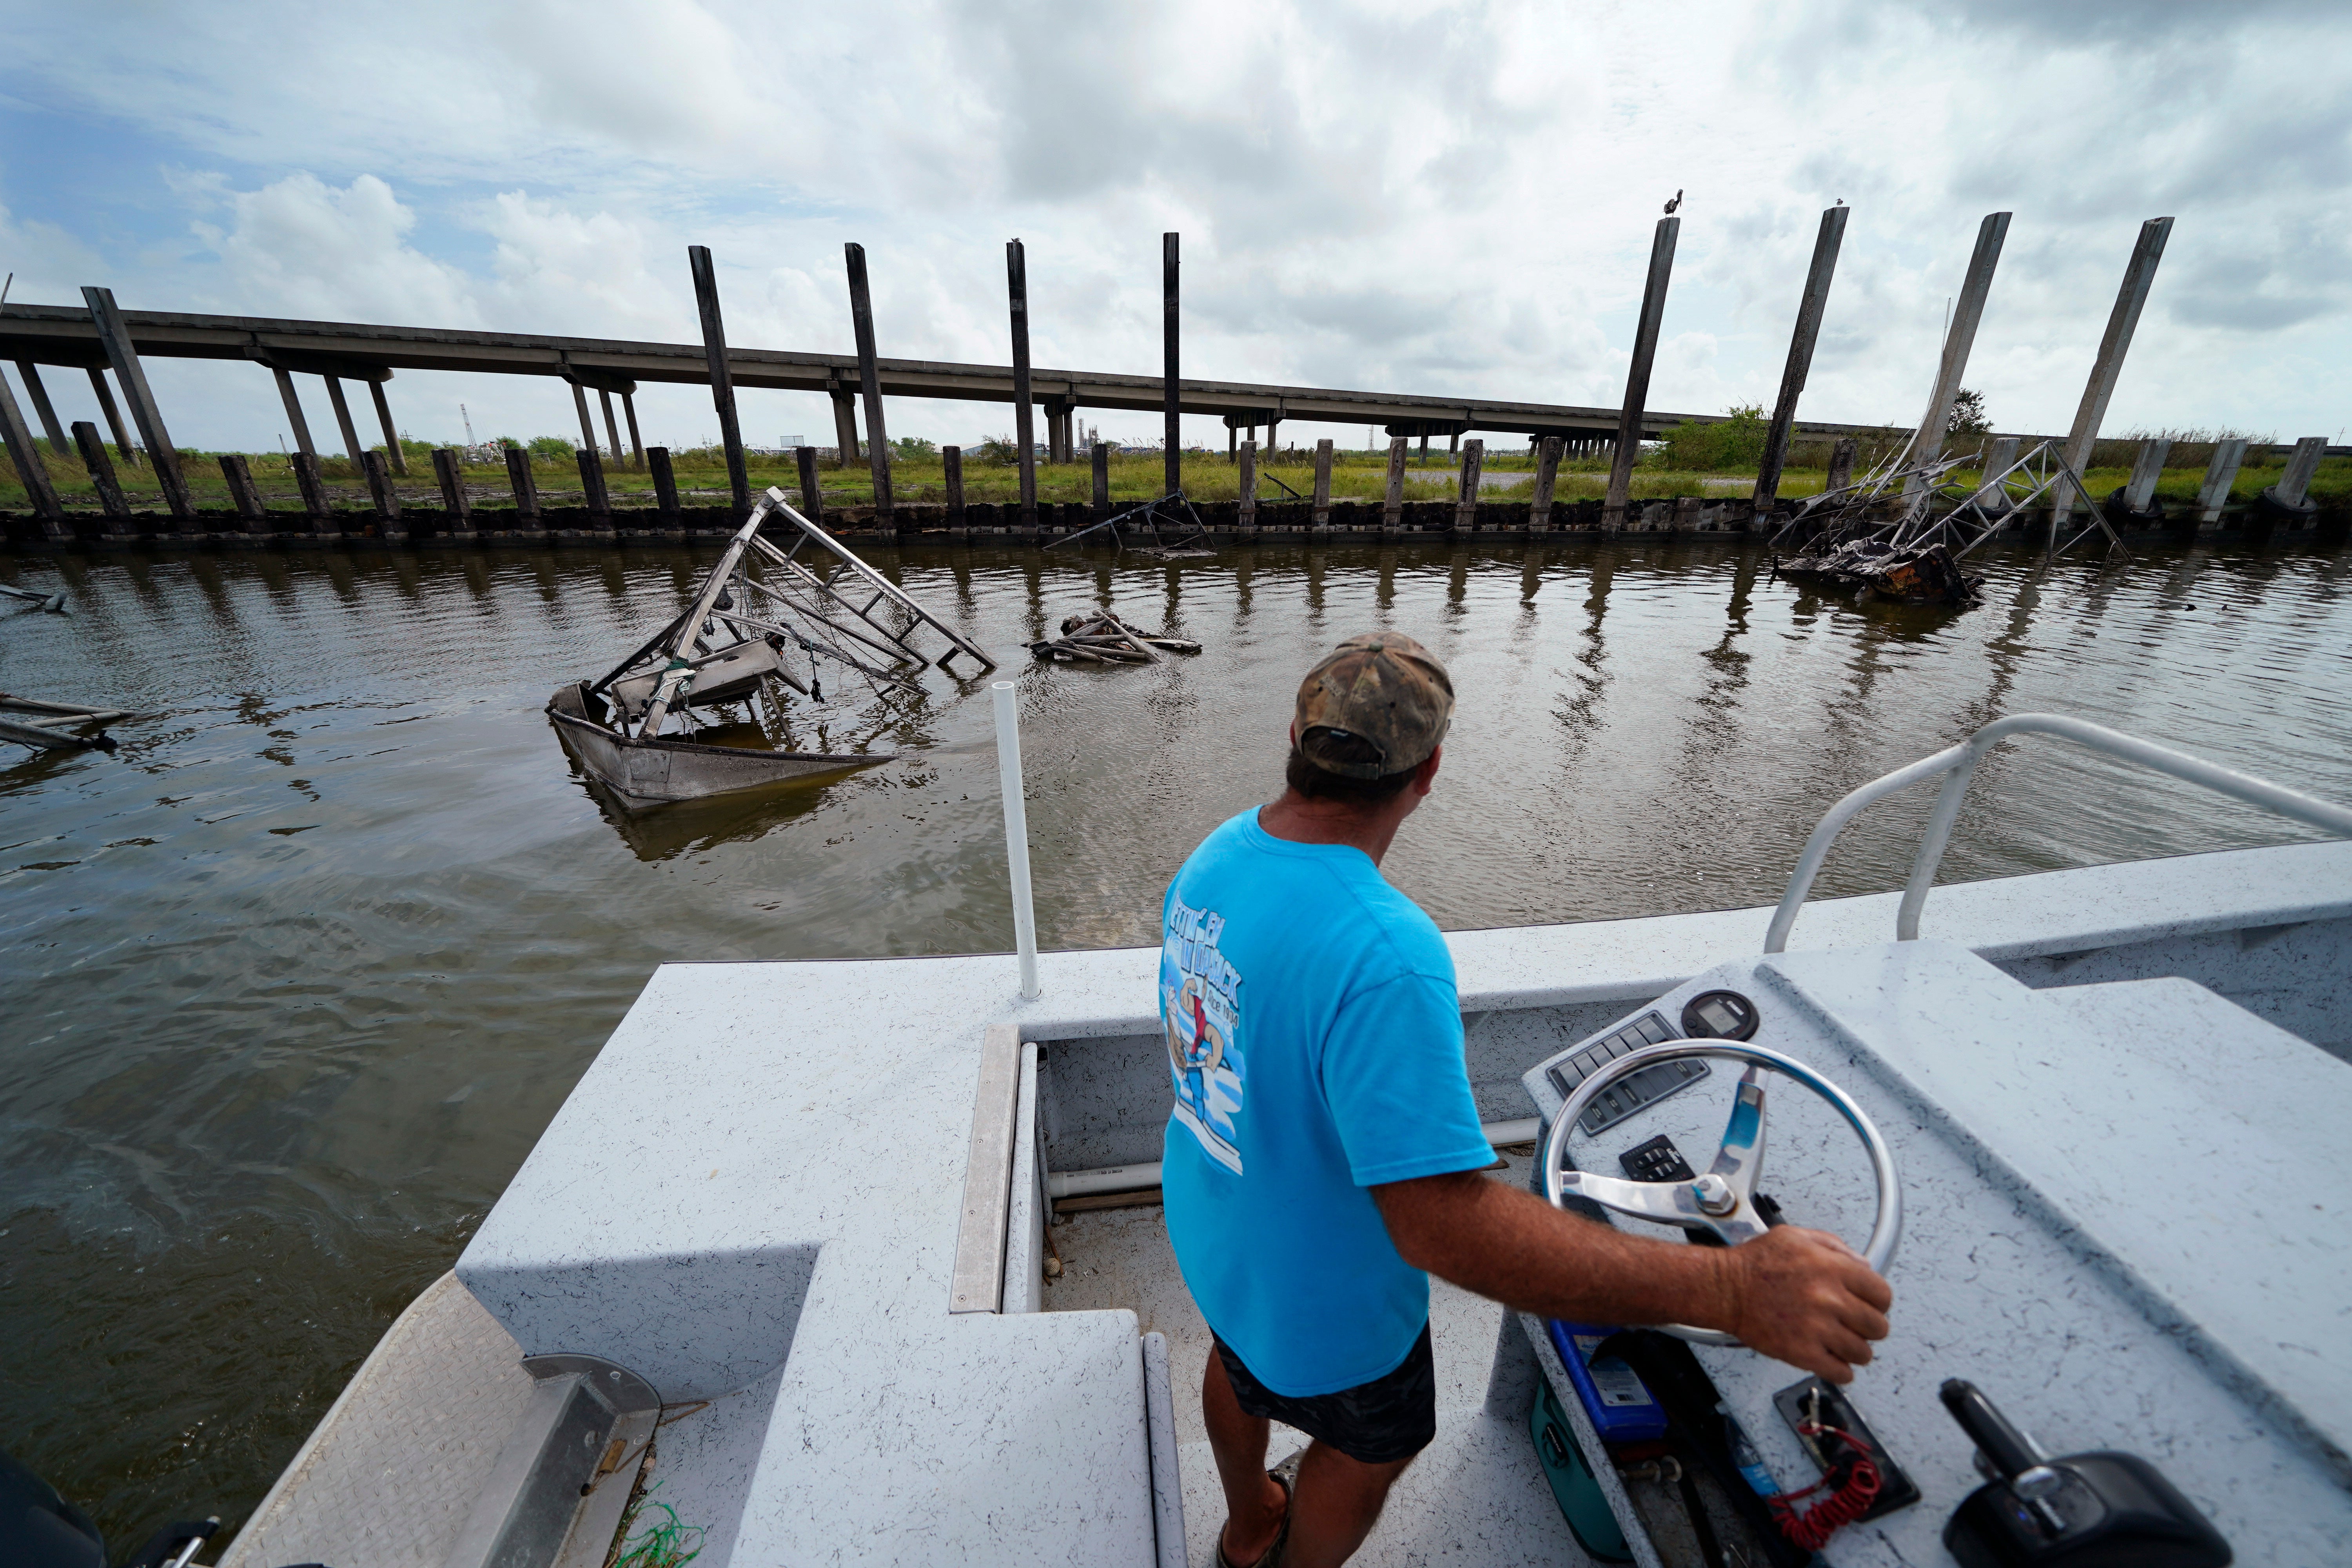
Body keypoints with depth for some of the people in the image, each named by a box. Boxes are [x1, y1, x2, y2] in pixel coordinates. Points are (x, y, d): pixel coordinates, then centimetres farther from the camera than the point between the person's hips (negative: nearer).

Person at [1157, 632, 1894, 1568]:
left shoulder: (1213, 856, -15)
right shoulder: (1386, 954, -43)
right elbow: (1440, 1226, -40)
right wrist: (1734, 1290, -35)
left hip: (1208, 1231, 7)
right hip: (1320, 1298, -7)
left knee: (1240, 1367, 36)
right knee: (1369, 1451, 27)